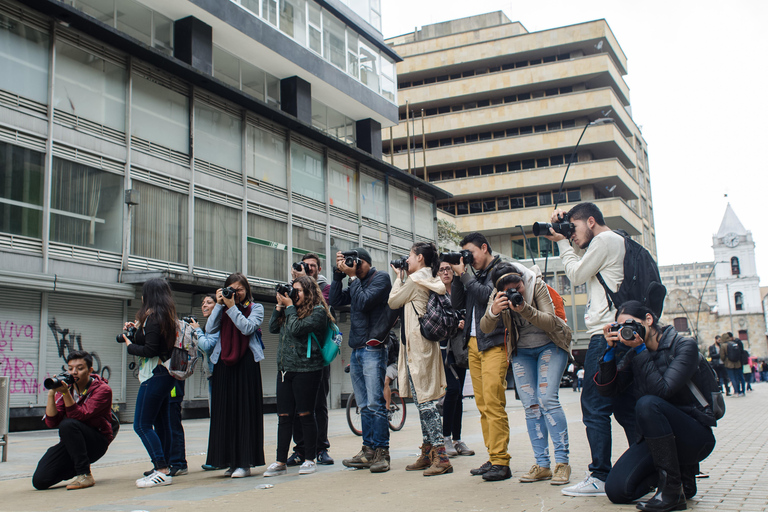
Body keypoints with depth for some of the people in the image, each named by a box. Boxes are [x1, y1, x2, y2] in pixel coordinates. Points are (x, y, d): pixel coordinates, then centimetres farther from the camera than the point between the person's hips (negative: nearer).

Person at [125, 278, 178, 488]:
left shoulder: (152, 317, -13)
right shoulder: (168, 317, 14)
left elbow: (150, 350, -19)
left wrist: (129, 345, -4)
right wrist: (137, 330, 16)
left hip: (154, 375, -10)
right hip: (165, 374, 10)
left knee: (142, 425, -7)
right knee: (162, 424, 13)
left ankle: (162, 471, -11)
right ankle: (164, 468, 18)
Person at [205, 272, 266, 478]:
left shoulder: (256, 308, 6)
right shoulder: (223, 308, 14)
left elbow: (247, 328, -12)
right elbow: (210, 329, 0)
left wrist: (232, 307, -11)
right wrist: (219, 305, -3)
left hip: (246, 363, -4)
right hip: (224, 363, 4)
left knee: (245, 411, -4)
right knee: (225, 411, 4)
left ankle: (245, 462, -1)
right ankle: (230, 461, 11)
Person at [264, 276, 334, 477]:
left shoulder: (318, 311, -6)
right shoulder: (292, 311, 17)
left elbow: (297, 329, -16)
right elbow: (273, 328, 15)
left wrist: (289, 307, -5)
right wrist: (280, 306, 9)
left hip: (307, 370, -7)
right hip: (285, 369, 7)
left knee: (306, 415, -1)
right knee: (284, 416, 6)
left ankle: (309, 460, 10)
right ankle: (281, 462, 10)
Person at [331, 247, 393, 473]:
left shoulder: (380, 278, -3)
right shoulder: (357, 282, 17)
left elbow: (363, 302, -16)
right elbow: (335, 300, 9)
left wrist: (352, 276, -8)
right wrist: (339, 274, 4)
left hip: (373, 349, -8)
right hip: (356, 350, 8)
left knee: (375, 404, -9)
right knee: (364, 406, 8)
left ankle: (381, 452, -6)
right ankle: (368, 450, 12)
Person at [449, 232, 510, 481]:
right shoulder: (474, 274, 19)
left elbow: (486, 295, -16)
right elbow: (457, 303, 15)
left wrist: (464, 274, -7)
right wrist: (459, 275, 5)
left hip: (494, 343, -7)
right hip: (473, 343, 7)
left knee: (493, 402, -12)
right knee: (482, 404, 5)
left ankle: (500, 462, -10)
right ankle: (493, 458, 10)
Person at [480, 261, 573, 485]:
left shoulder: (537, 285, -20)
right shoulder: (498, 296, -11)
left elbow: (550, 322, -26)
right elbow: (485, 328, -19)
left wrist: (524, 309, -42)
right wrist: (493, 311, -40)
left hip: (549, 345, -4)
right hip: (521, 351, 4)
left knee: (547, 399, -17)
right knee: (531, 406, -2)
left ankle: (562, 462, -13)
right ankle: (542, 465, 1)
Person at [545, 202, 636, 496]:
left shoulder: (605, 240, -7)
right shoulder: (619, 241, 23)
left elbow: (576, 275, -5)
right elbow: (585, 267, 28)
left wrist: (562, 242, 5)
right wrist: (571, 242, 17)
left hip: (605, 334, -10)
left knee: (594, 406, -7)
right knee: (624, 407, 11)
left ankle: (600, 477, -5)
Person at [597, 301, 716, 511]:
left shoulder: (685, 346, -13)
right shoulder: (633, 354, 4)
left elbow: (662, 390, -25)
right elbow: (607, 388, -3)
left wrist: (641, 350, -25)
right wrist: (611, 349, -13)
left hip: (695, 436, -6)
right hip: (657, 438, 6)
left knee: (647, 403, -35)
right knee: (616, 490, -13)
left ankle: (673, 490, -24)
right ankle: (680, 469, 11)